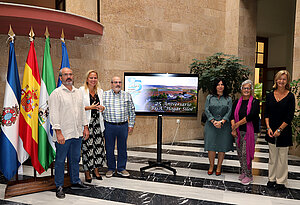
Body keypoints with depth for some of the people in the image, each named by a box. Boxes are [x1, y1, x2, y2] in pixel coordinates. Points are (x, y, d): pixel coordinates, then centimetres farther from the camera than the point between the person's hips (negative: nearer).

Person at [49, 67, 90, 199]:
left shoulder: (78, 92, 13)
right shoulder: (56, 93, -6)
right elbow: (54, 114, -11)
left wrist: (85, 127, 14)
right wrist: (58, 132, -16)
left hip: (77, 133, 6)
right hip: (63, 134, -5)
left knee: (75, 159, 15)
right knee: (60, 161, 6)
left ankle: (75, 182, 30)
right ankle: (59, 187, 20)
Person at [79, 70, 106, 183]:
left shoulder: (100, 91, 14)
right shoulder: (81, 90, -1)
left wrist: (102, 108, -2)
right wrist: (89, 107, -17)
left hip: (98, 122, 5)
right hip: (87, 122, -4)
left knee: (99, 145, 5)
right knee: (87, 147, -4)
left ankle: (96, 169, 20)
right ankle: (87, 171, 11)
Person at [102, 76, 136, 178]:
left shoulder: (127, 95, 6)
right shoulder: (104, 95, 3)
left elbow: (131, 111, 10)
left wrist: (131, 125, 6)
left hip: (123, 126, 1)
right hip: (109, 126, -1)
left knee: (122, 148, 9)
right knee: (109, 148, 8)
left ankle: (121, 168, 24)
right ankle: (111, 168, 24)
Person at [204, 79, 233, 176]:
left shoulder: (228, 99, 8)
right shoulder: (209, 97, 8)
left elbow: (229, 112, -1)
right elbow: (207, 110, 0)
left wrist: (221, 122, -14)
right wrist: (213, 121, -12)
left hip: (224, 126, 0)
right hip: (211, 125, 0)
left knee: (222, 147, 3)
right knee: (211, 146, 0)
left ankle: (219, 167, 17)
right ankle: (211, 166, 17)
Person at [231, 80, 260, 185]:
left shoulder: (255, 102, -5)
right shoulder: (237, 102, 9)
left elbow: (251, 116, -17)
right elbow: (232, 115, 2)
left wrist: (237, 124, -13)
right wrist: (234, 129, -9)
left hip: (250, 132, -5)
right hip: (239, 132, 5)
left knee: (246, 153, -5)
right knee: (240, 153, 11)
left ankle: (249, 176, 9)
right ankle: (243, 172, 27)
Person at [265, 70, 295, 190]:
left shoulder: (290, 96, -5)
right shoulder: (270, 95, 5)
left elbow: (290, 117, -8)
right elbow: (266, 113, 5)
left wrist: (279, 129, -12)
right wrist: (268, 128, -5)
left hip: (284, 131, -3)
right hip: (271, 131, 3)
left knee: (282, 157, 6)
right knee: (272, 156, 12)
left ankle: (281, 181, 20)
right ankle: (272, 179, 25)